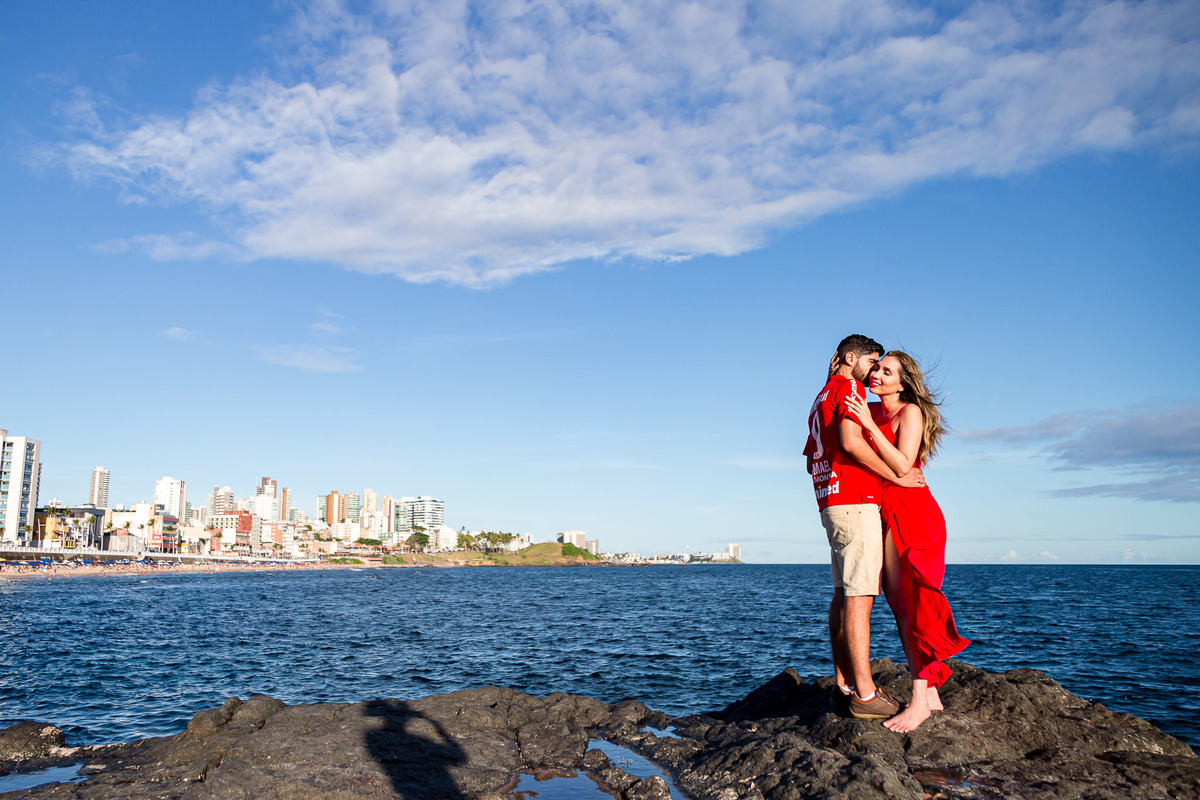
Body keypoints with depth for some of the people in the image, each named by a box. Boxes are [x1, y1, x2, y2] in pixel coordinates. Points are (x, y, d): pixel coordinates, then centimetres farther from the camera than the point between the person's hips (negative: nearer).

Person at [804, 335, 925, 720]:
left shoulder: (822, 397, 24)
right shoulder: (849, 388, -5)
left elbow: (811, 458, 27)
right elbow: (850, 441, -21)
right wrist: (897, 476, -15)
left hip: (830, 504, 10)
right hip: (855, 503, -10)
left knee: (844, 594, 10)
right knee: (859, 596, -10)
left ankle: (844, 684, 14)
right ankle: (865, 694, -8)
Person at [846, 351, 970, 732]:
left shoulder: (910, 411, -7)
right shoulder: (871, 410, 13)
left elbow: (902, 466, -19)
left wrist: (870, 426, -23)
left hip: (909, 512, -8)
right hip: (885, 515, 8)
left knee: (910, 605, -10)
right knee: (900, 605, 8)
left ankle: (920, 701, -7)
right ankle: (930, 694, 16)